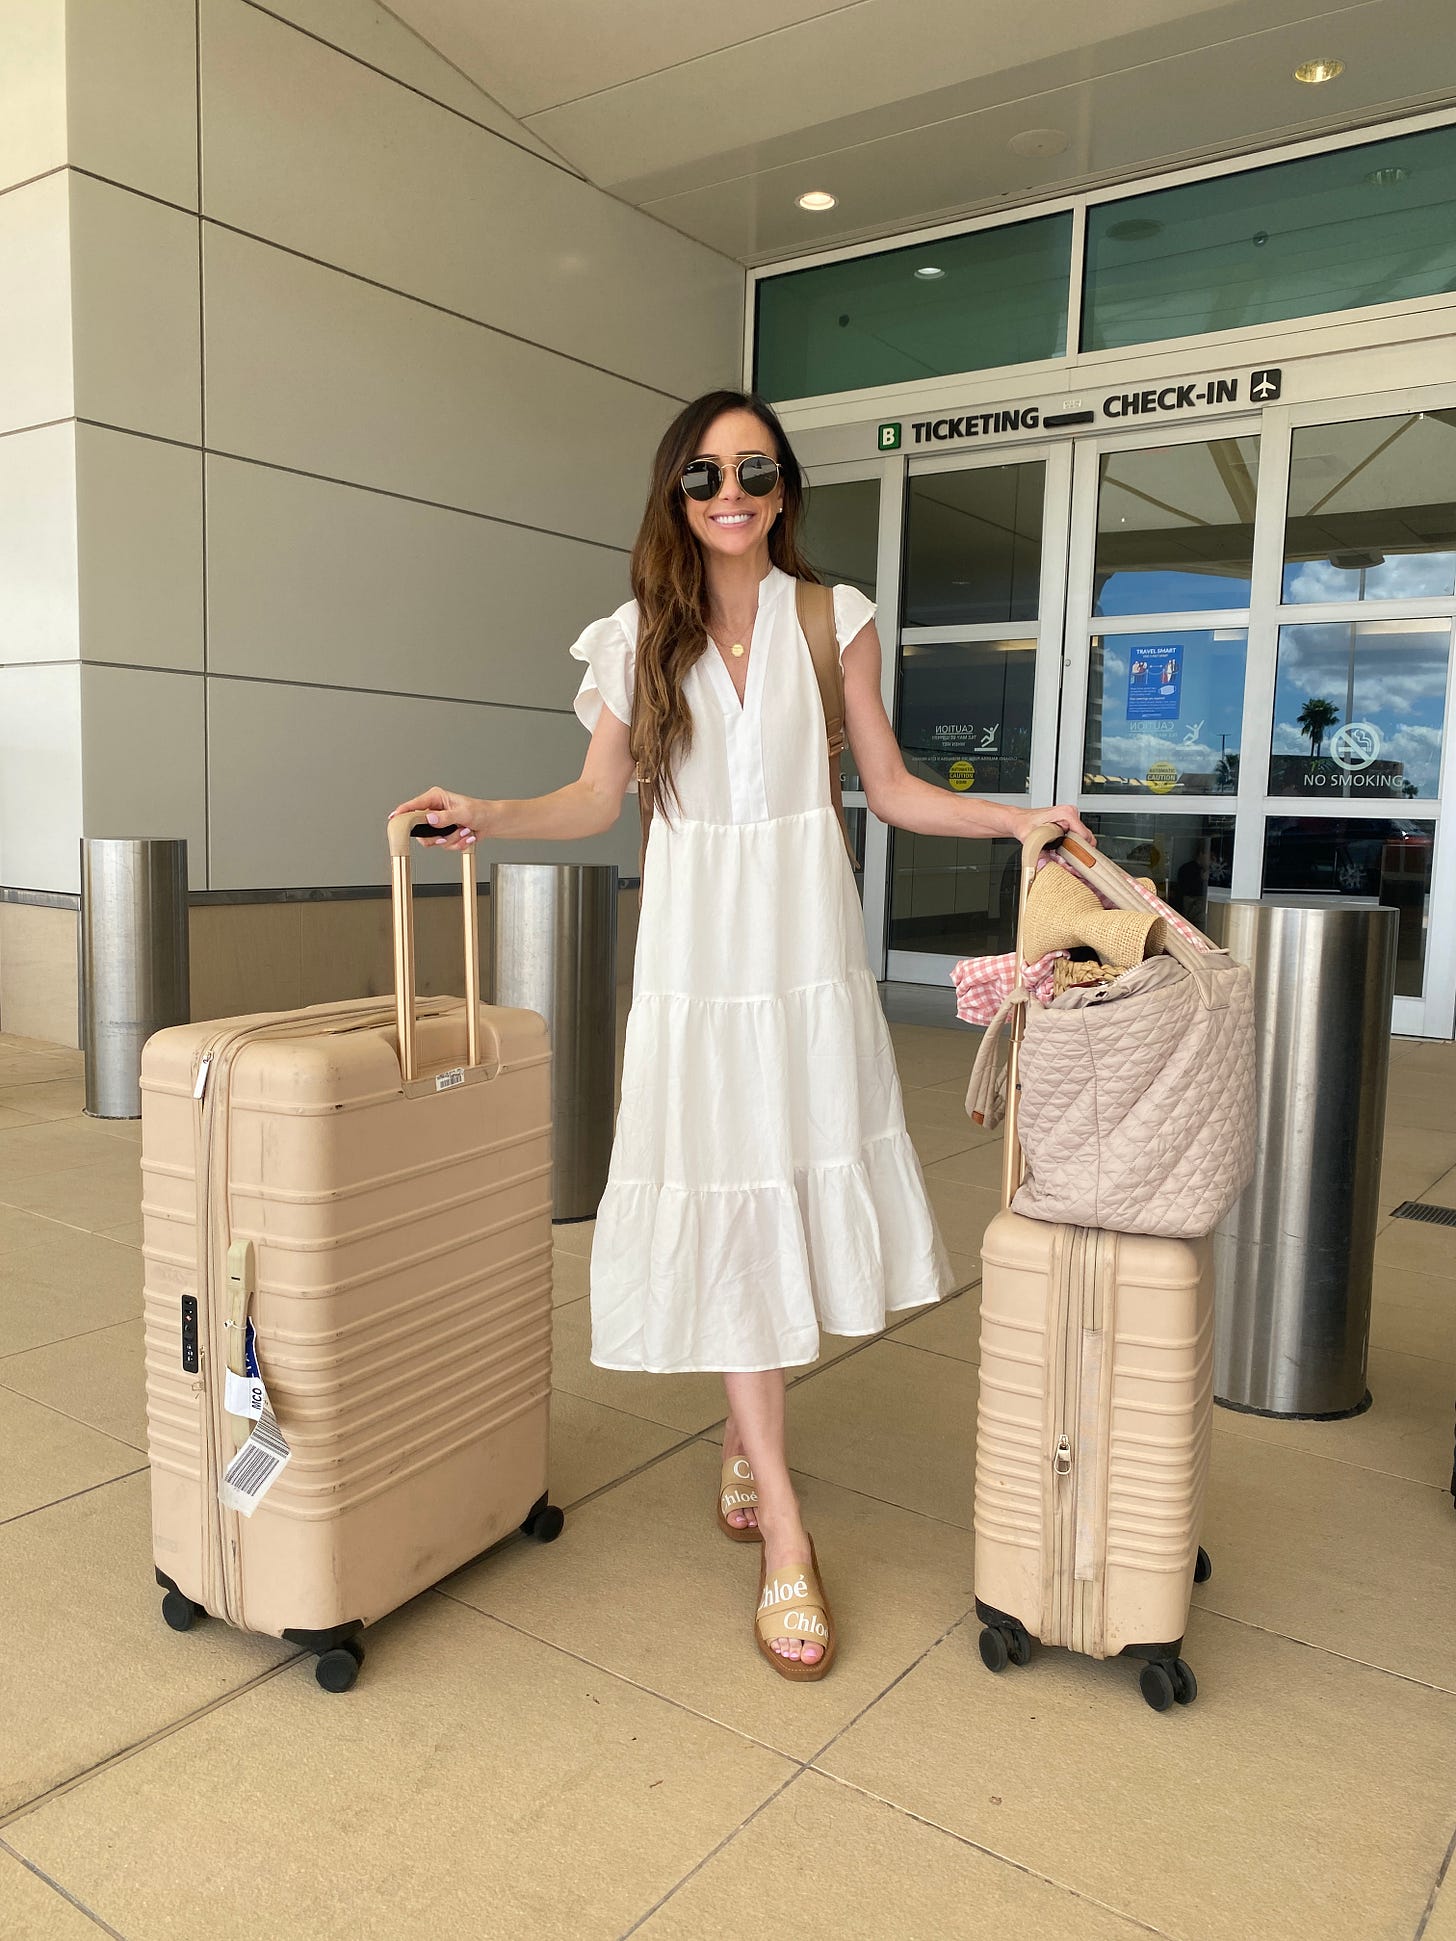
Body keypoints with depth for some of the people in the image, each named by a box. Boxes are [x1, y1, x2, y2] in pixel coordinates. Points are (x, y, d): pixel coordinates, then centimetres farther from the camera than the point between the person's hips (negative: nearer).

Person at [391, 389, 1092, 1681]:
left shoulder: (835, 620, 4)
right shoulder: (639, 636, 4)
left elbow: (891, 789, 7)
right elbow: (598, 800, 7)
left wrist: (1017, 819, -3)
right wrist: (487, 816, -7)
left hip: (807, 938, 1)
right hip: (696, 943, 0)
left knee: (804, 1179, 3)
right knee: (728, 1202, -2)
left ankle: (745, 1440, 30)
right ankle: (783, 1536, 7)